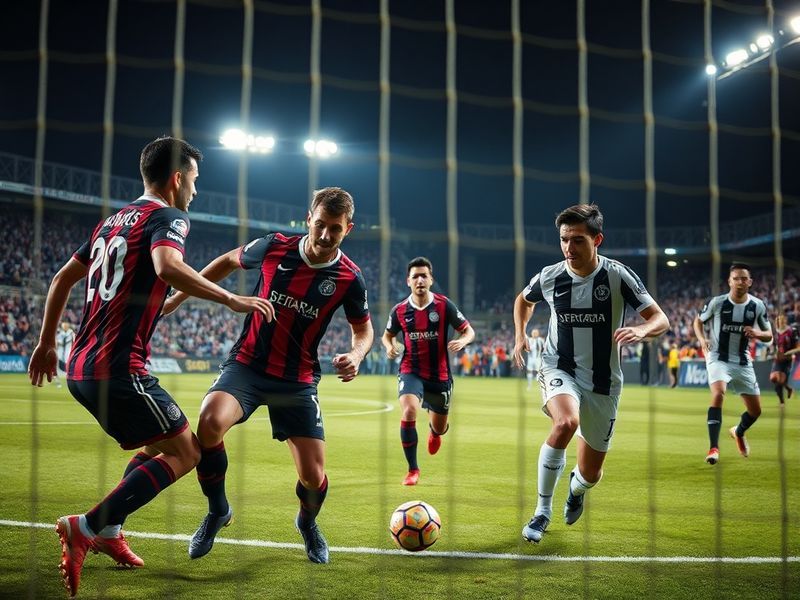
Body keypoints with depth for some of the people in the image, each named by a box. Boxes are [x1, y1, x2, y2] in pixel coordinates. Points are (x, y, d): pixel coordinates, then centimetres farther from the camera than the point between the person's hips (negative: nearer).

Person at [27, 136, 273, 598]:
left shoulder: (114, 220, 19)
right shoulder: (169, 217, -6)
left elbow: (63, 279, 23)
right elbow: (167, 266, -28)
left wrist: (47, 343, 28)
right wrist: (232, 300, -23)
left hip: (81, 367, 9)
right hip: (118, 369, -9)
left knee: (158, 446, 22)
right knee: (185, 453, -3)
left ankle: (109, 532, 16)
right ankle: (86, 527, -11)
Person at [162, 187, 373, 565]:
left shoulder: (349, 279, -9)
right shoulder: (274, 247, -7)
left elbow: (363, 329, 8)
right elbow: (229, 261, 13)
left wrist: (355, 355, -15)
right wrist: (177, 297, 15)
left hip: (297, 381, 0)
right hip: (247, 364, 0)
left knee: (313, 477, -8)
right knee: (210, 423, -30)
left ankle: (307, 523, 33)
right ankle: (218, 511, 0)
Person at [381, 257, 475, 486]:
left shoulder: (444, 305, -8)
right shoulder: (400, 310, -4)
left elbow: (468, 331, -1)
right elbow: (387, 335, 13)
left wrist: (462, 341, -24)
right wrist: (389, 347, -10)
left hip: (439, 375, 1)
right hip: (411, 371, -1)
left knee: (439, 428, 13)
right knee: (408, 411, -28)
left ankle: (434, 431, 56)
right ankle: (412, 469, -11)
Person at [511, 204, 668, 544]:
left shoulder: (618, 276, -12)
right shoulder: (549, 277, -7)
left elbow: (661, 319, -10)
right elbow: (524, 300, 17)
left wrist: (641, 331, -32)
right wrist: (520, 335, 3)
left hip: (603, 380, 1)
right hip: (559, 369, 0)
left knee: (591, 473, 8)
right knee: (566, 423, -36)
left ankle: (576, 488, 50)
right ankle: (543, 510, -17)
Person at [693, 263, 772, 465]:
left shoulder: (758, 306, -3)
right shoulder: (716, 302, -10)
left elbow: (769, 336, 6)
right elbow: (698, 321, 6)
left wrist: (757, 333, -17)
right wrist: (702, 339, -13)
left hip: (743, 361, 4)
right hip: (718, 358, -3)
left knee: (755, 410, 8)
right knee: (718, 394, -30)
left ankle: (739, 432, 43)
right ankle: (713, 447, -27)